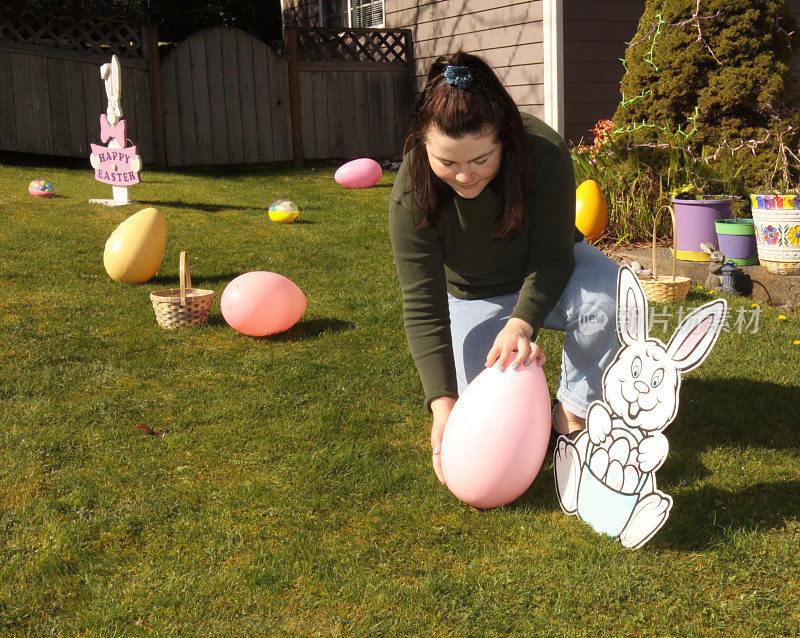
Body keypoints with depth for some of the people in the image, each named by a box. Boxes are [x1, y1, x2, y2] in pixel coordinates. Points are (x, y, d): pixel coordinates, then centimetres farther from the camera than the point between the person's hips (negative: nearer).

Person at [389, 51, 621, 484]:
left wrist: (521, 323, -45)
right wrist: (442, 402, -36)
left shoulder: (544, 153, -31)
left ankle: (572, 414, -12)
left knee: (611, 295, -34)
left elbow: (551, 255, -26)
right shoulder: (410, 196, -29)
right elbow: (422, 306, -27)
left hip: (546, 277, 0)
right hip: (474, 299, 0)